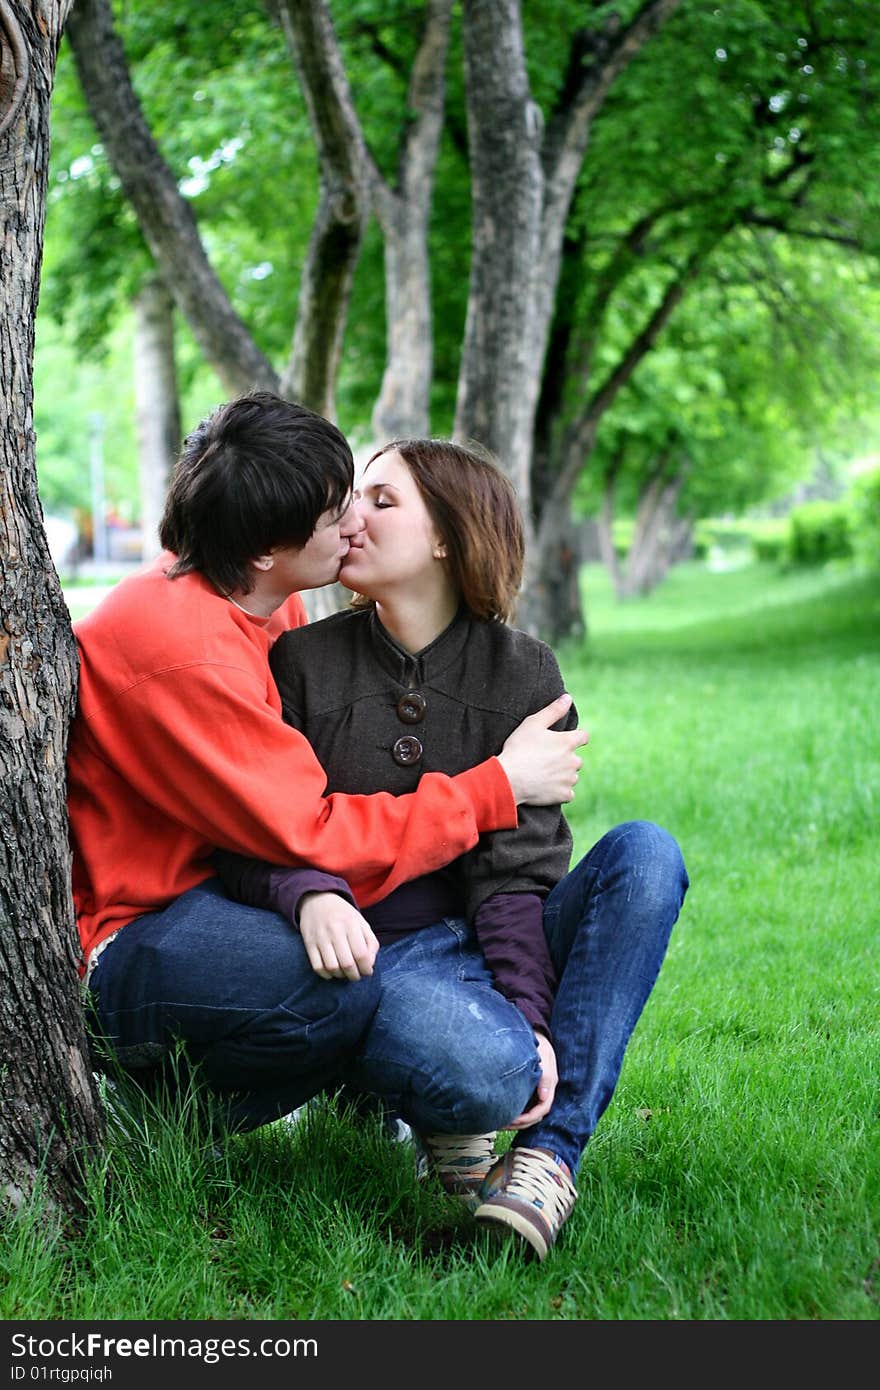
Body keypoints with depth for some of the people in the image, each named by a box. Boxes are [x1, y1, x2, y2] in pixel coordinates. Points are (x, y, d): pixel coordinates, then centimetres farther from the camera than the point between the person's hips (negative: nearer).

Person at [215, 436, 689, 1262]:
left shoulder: (523, 675, 5)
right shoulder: (302, 661, 3)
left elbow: (517, 867, -3)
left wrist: (528, 1008, -19)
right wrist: (309, 895, -29)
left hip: (489, 946, 3)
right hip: (366, 958, -3)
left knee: (644, 852, -24)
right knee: (485, 1069, -37)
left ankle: (551, 1149, -27)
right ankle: (437, 1113, 2)